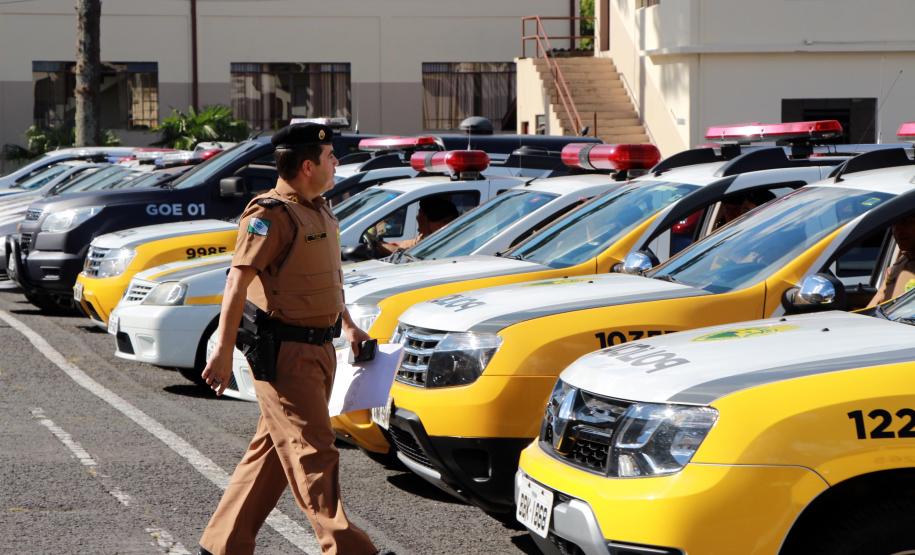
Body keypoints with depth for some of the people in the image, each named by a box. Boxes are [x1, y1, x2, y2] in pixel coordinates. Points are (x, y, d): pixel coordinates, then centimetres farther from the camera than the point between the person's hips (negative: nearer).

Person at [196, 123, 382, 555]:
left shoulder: (318, 212, 15)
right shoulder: (270, 215, -15)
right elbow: (238, 281, -21)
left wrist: (348, 325, 34)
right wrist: (223, 351, -27)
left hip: (318, 349, 10)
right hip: (285, 353, -10)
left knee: (273, 450, 12)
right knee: (312, 452, -7)